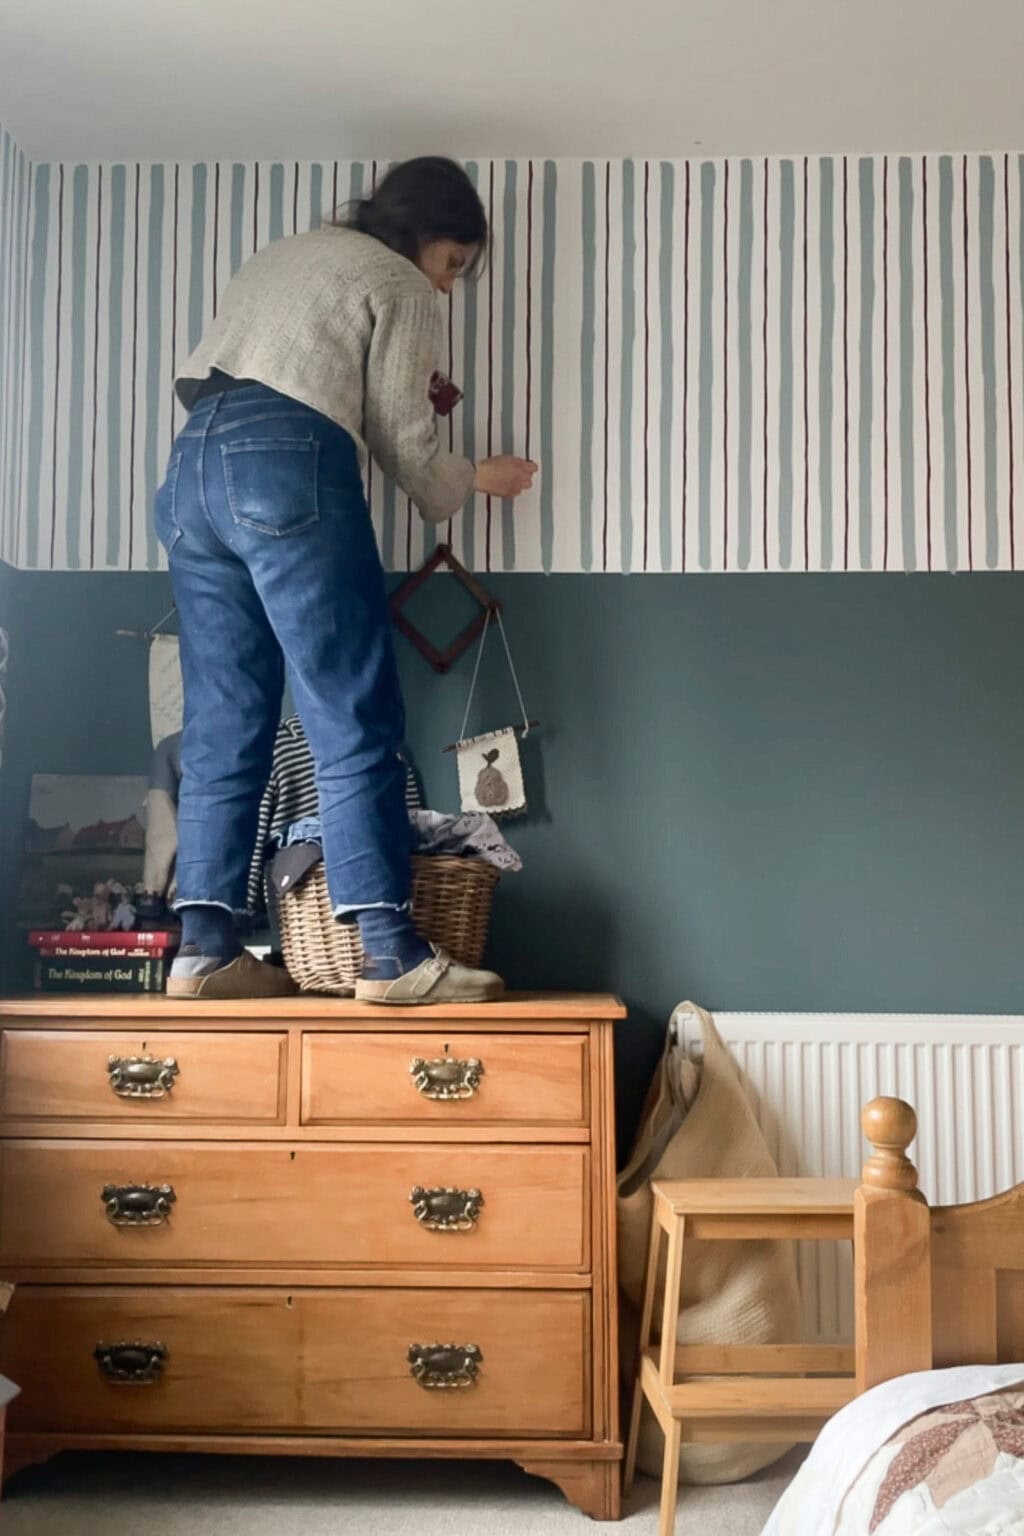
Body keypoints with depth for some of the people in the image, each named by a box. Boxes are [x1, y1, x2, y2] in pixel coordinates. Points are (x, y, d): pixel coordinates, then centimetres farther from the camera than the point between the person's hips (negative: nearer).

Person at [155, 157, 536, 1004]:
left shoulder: (278, 257, 31)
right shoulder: (400, 286, 9)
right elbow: (406, 442, 5)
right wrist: (478, 477, 25)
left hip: (192, 464, 8)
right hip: (288, 466, -7)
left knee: (223, 724, 4)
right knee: (355, 721, -9)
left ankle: (206, 946, 0)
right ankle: (389, 951, -13)